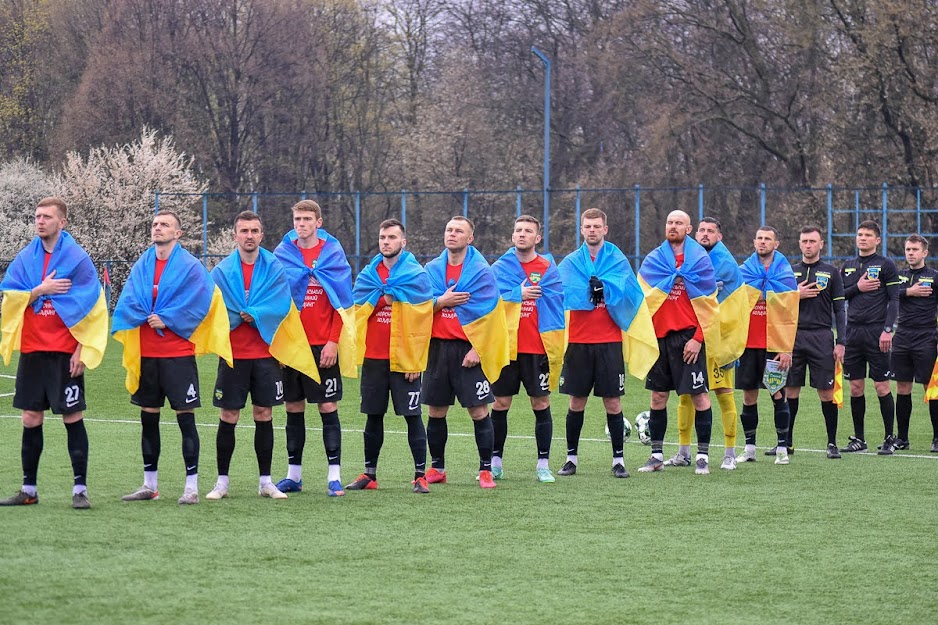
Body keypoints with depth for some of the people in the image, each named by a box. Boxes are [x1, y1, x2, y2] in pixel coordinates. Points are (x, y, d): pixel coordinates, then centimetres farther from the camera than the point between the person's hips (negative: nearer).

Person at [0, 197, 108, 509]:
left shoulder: (77, 258, -5)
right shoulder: (25, 257, 8)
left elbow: (90, 309, -7)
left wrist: (81, 351, -12)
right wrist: (40, 289, -14)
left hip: (65, 353, -4)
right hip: (32, 351, 5)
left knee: (73, 418, -3)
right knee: (31, 419, 8)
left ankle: (80, 489, 2)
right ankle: (28, 490, 15)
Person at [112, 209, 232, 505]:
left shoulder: (190, 266, -5)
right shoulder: (142, 265, 10)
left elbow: (195, 303, -13)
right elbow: (128, 300, 3)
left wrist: (166, 320, -16)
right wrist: (148, 317, -12)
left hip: (178, 354, -5)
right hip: (146, 354, 5)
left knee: (185, 419, -5)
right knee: (148, 418, 10)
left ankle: (192, 486, -1)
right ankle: (150, 485, 19)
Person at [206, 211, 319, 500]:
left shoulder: (274, 268, 3)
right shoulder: (222, 270, 2)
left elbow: (281, 304, -9)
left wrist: (252, 315, -18)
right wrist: (256, 314, -16)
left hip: (266, 353, 1)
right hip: (233, 354, -1)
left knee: (264, 415, 5)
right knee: (228, 417, 2)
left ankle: (265, 481, 13)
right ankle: (222, 482, 9)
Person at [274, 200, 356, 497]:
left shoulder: (333, 252, 0)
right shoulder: (283, 253, 5)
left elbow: (342, 301, -2)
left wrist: (333, 341, -10)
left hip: (323, 346, -3)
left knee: (328, 408, -3)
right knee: (293, 409, 8)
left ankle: (334, 476, -2)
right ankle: (293, 475, 14)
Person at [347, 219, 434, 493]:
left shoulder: (416, 275, -3)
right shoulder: (368, 274, 11)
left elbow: (421, 320, -7)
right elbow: (358, 311, 6)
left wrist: (415, 360, -11)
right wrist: (384, 298, -8)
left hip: (403, 358, -4)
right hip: (373, 357, 4)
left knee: (412, 416, -3)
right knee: (373, 416, 10)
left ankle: (420, 475, 1)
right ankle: (369, 474, 17)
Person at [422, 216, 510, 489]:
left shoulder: (482, 271, -4)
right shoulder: (432, 269, 9)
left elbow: (487, 314, -9)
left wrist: (477, 349, -16)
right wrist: (441, 301, -13)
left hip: (469, 350, -4)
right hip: (438, 346, 4)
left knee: (478, 410, -5)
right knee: (435, 411, 8)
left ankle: (486, 470, 2)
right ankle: (437, 468, 19)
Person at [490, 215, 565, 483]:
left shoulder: (549, 268, 4)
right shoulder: (499, 268, 6)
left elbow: (557, 307, -1)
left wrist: (555, 345, -9)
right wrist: (519, 294, -14)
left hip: (538, 348, -1)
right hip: (506, 347, 1)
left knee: (541, 403, 1)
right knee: (500, 404, 5)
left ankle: (543, 464, 5)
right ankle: (495, 463, 13)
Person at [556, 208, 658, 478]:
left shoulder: (618, 260, 3)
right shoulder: (571, 262, 7)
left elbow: (622, 291, -13)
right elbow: (568, 293, -10)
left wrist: (598, 285, -20)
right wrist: (601, 287, -15)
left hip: (610, 341, -1)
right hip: (578, 341, 1)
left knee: (613, 402, 0)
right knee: (577, 401, 6)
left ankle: (618, 459, 6)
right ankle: (571, 458, 14)